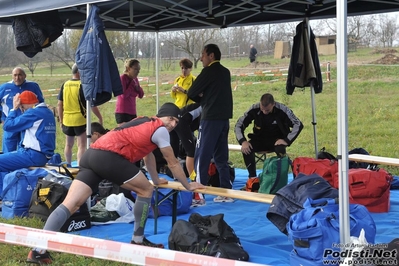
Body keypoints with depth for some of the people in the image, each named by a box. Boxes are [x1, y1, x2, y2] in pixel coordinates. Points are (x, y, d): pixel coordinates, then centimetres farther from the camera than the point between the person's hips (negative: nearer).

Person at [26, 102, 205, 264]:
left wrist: (156, 180, 57)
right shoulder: (160, 130, 9)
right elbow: (173, 163, 17)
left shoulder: (144, 122, 32)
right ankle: (138, 241, 18)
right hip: (109, 157, -8)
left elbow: (148, 154, 46)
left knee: (70, 204, -4)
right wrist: (188, 185, 31)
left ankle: (38, 250, -15)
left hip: (91, 155, 8)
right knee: (145, 190, 11)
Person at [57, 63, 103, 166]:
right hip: (80, 120, -6)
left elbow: (59, 105, 7)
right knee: (82, 146, -3)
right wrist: (100, 118, -3)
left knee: (68, 145, 19)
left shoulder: (65, 85, 6)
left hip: (67, 120, 6)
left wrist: (61, 120, 15)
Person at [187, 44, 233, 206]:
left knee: (201, 158, -5)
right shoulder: (225, 72, 14)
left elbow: (191, 93, -7)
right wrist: (204, 98, 9)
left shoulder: (209, 71, -8)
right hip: (224, 118, 8)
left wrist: (200, 98, 11)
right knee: (221, 157, 13)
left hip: (211, 119, -8)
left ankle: (199, 196, -7)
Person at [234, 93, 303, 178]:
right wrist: (243, 141, -27)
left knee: (280, 149, -36)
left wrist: (287, 140, -27)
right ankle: (252, 177, -14)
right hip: (260, 139, 2)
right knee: (246, 149, -27)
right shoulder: (254, 109, -17)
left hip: (277, 140, -2)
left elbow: (299, 125, -19)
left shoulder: (282, 110, -22)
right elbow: (238, 125, -12)